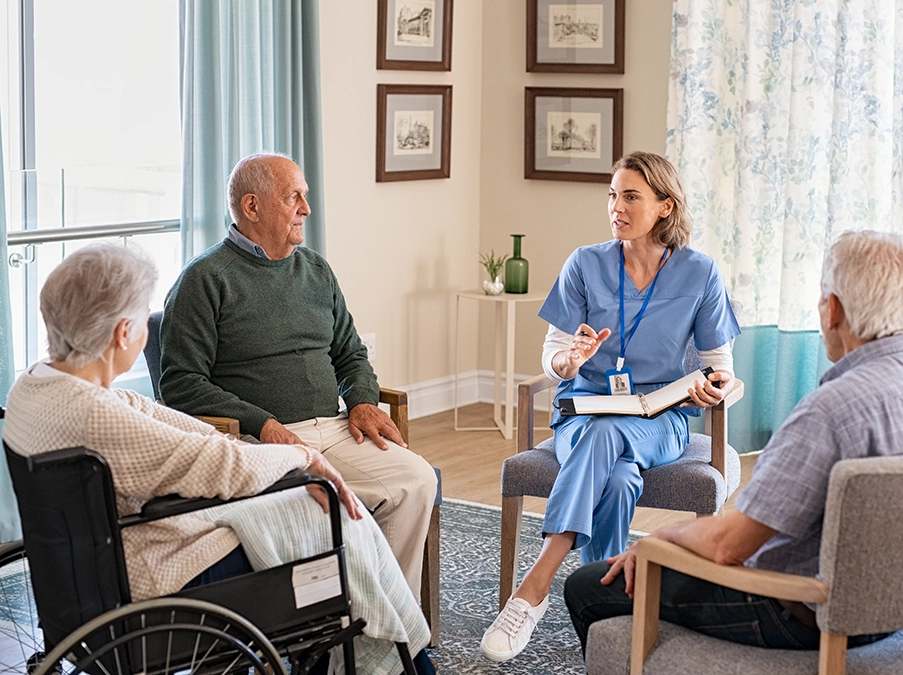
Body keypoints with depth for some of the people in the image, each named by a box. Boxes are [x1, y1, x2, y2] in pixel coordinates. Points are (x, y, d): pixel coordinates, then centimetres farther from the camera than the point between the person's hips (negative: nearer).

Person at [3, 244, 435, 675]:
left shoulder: (37, 383, 1)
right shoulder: (87, 414, -30)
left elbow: (181, 430, 2)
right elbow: (228, 470, -25)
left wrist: (301, 469, 1)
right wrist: (303, 455, -5)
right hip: (165, 581, -10)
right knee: (347, 525, 3)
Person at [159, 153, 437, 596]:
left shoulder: (316, 270, 21)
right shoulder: (204, 280, 0)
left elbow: (350, 353, 29)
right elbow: (181, 384, -7)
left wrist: (363, 401, 6)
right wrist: (261, 424, -17)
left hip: (333, 430, 6)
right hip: (257, 442, -6)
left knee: (416, 480, -18)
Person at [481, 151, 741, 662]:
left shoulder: (699, 274, 1)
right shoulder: (586, 265, 2)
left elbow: (721, 365, 8)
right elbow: (551, 362, 2)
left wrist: (719, 388, -16)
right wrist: (570, 359, -22)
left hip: (660, 419, -1)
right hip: (585, 409, 1)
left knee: (606, 435, -38)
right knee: (619, 478, -37)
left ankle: (536, 587, -40)